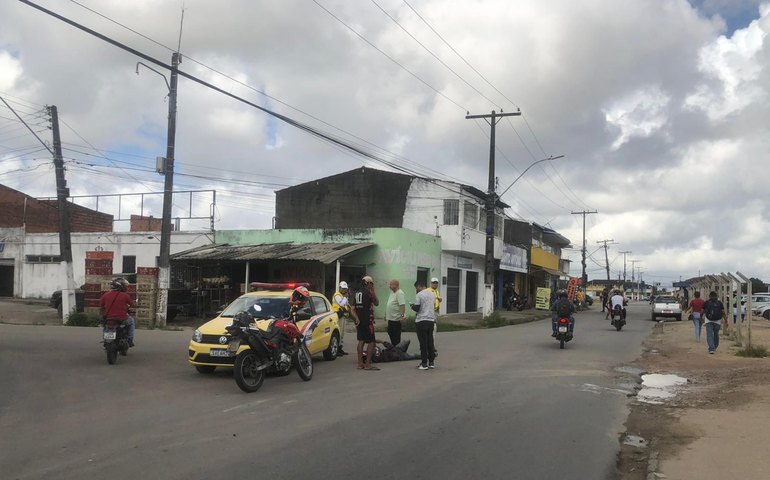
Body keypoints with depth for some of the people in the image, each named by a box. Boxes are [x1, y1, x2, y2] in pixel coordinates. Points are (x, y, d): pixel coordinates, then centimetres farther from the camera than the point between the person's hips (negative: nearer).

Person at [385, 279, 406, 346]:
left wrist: (402, 316, -33)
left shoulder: (399, 293, -18)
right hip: (391, 318, 10)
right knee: (390, 333, 18)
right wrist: (386, 314, 24)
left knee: (396, 336, -3)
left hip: (396, 319, -10)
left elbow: (402, 305, -26)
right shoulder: (392, 293, 14)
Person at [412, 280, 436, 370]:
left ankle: (424, 363, 0)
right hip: (431, 320, 6)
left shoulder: (420, 294, -10)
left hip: (421, 321, -6)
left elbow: (416, 308, -12)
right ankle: (431, 362, 15)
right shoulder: (432, 294, 11)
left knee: (423, 343, -2)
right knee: (430, 342, 12)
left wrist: (412, 306, 7)